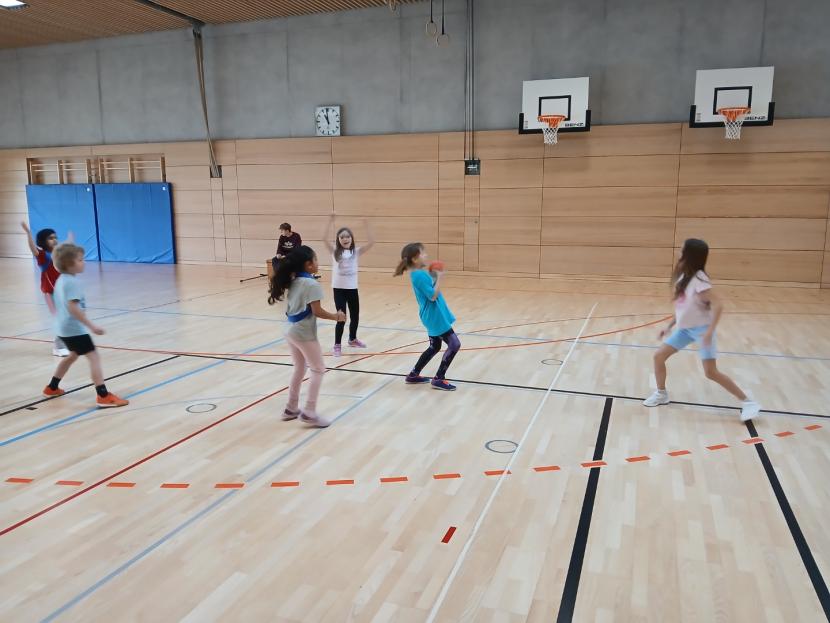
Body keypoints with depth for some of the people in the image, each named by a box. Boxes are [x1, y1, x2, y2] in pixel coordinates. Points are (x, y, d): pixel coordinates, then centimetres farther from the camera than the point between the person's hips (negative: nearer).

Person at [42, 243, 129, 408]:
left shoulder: (61, 280, 12)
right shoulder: (73, 282, -19)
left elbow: (58, 306, 21)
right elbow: (73, 308, -28)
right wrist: (92, 326, -29)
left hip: (65, 328, 11)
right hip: (75, 329, -11)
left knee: (73, 356, 29)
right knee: (94, 357, -12)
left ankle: (52, 387, 40)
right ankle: (104, 396, -19)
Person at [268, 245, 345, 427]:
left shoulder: (293, 282, 9)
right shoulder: (312, 284, -16)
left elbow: (289, 308, 11)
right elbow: (317, 311, -18)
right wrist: (336, 317, -6)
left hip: (291, 331, 8)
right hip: (305, 334, -8)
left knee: (299, 369, 21)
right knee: (318, 370, 2)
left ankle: (291, 408, 27)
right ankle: (309, 412, -1)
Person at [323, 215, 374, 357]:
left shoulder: (356, 252, 2)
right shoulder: (335, 251, -2)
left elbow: (371, 242, -9)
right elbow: (325, 239, -18)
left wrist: (366, 224, -16)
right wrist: (331, 221, -24)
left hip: (352, 288, 3)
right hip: (339, 289, -3)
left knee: (355, 317, 16)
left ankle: (352, 339, 40)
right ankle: (337, 345, 11)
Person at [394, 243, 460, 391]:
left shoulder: (419, 273, 9)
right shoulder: (419, 275, -21)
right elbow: (433, 295, -22)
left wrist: (434, 277, 6)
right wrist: (439, 277, -15)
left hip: (433, 316, 10)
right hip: (435, 317, -10)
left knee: (434, 347, 20)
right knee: (454, 344, -6)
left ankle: (413, 375, 27)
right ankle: (438, 379, 0)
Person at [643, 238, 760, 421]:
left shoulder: (698, 279, -20)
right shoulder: (683, 276, 6)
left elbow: (718, 304, -27)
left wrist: (710, 331, -32)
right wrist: (670, 325, 17)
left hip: (701, 328, -8)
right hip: (684, 328, 8)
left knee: (711, 372, -10)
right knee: (659, 356, 4)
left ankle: (748, 402, 4)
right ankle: (661, 394, 23)